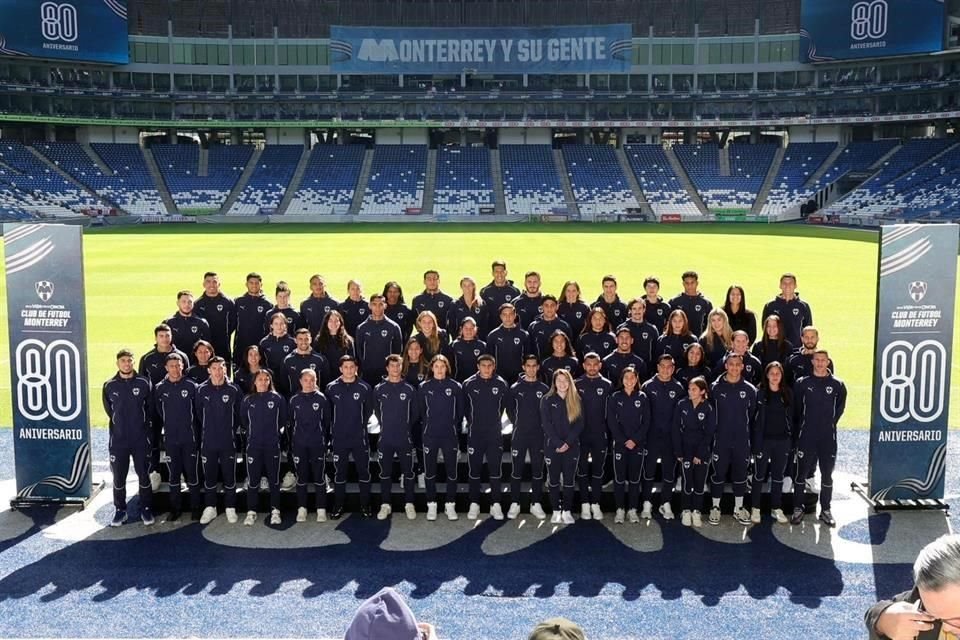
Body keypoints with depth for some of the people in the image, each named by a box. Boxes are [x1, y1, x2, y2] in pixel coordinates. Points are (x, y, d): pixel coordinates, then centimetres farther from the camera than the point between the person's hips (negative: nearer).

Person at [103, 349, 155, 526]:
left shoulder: (144, 383, -4)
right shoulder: (109, 386, -1)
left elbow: (150, 409, 5)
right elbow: (109, 410, 10)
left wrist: (140, 424, 8)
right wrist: (121, 423, 11)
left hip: (141, 439, -1)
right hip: (118, 439, 1)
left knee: (144, 475, 5)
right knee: (118, 477, 6)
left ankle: (146, 509, 17)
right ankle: (120, 510, 20)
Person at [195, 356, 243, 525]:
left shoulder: (233, 390, -6)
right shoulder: (202, 390, -3)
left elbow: (240, 413, 4)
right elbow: (198, 412, 8)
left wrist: (233, 429, 6)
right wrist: (206, 429, 10)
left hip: (228, 441, -1)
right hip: (208, 441, 1)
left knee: (229, 475, 5)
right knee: (209, 476, 9)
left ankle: (231, 508, 17)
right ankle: (210, 508, 22)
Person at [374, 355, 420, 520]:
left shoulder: (409, 389, 0)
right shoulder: (379, 389, 1)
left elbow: (416, 413, 7)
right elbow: (376, 410, 12)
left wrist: (406, 426, 6)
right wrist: (385, 424, 9)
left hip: (405, 438, -1)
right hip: (385, 438, 1)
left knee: (408, 472, 4)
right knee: (385, 473, 7)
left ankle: (409, 504, 14)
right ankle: (385, 505, 17)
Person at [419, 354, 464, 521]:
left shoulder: (455, 386, 0)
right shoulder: (424, 386, 1)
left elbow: (460, 411, 6)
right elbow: (421, 410, 9)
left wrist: (455, 427, 7)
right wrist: (428, 424, 9)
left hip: (450, 435, 0)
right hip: (430, 435, 0)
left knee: (452, 471, 3)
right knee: (430, 471, 5)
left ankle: (450, 506, 14)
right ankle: (431, 506, 15)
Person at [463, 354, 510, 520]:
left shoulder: (501, 384, -2)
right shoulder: (469, 384, -4)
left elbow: (505, 405, 10)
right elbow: (464, 406, 8)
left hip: (495, 433, 0)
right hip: (475, 433, 0)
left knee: (496, 468, 1)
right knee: (474, 469, 5)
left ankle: (495, 505, 10)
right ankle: (474, 504, 14)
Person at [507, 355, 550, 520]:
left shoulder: (544, 389, 3)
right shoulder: (515, 388, 2)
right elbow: (509, 409, 11)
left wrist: (543, 425, 3)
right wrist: (517, 423, 6)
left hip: (538, 435, 1)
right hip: (519, 434, -1)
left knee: (538, 469, 4)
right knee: (516, 469, 0)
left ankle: (536, 504, 13)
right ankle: (514, 504, 9)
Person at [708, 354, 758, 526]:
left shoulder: (750, 389, 0)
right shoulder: (716, 388, -3)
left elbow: (753, 416, 6)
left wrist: (750, 436, 4)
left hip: (742, 441, 1)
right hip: (721, 440, -1)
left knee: (740, 475, 9)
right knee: (718, 474, 4)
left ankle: (738, 509, 23)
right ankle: (715, 508, 17)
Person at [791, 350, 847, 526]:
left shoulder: (837, 384, 0)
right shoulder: (802, 383, -1)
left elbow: (840, 408, 10)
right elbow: (796, 407, 7)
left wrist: (830, 423, 6)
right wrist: (801, 425, 6)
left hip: (828, 437, 1)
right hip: (806, 437, -1)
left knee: (827, 475, 8)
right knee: (801, 473, 3)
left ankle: (825, 510, 19)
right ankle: (798, 508, 14)